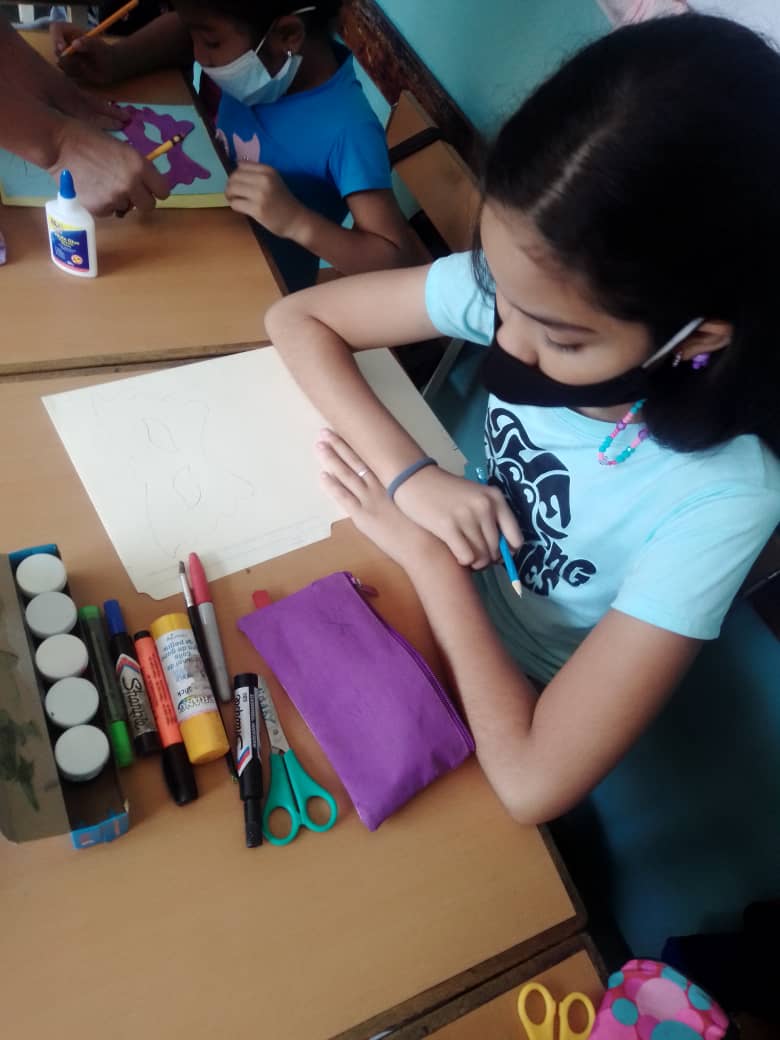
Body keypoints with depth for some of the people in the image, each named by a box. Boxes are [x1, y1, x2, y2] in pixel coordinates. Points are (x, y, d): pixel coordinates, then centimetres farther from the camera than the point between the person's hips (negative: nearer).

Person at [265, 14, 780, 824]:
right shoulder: (526, 283, -23)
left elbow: (532, 782, -33)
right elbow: (296, 320, -13)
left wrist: (425, 551, -26)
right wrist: (412, 477, -26)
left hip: (513, 710, -3)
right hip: (439, 608, 4)